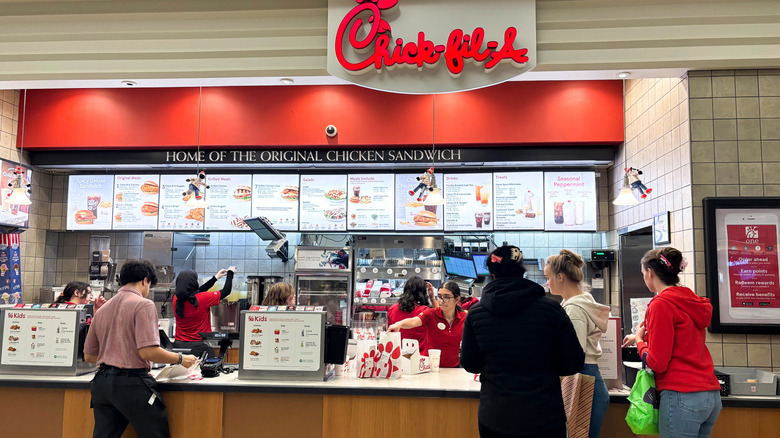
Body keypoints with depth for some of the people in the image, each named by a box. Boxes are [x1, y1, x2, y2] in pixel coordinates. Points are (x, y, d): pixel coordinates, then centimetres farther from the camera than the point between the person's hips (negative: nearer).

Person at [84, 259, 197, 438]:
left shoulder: (102, 310, 15)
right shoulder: (143, 305, -9)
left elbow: (89, 355, 19)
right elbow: (148, 351, -18)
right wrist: (181, 359, -5)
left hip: (102, 381, 8)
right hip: (131, 382, -8)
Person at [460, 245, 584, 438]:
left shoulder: (475, 313, -6)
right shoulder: (550, 308, -12)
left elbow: (470, 365, 5)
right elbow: (573, 364, -5)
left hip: (493, 419, 2)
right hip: (544, 418, -2)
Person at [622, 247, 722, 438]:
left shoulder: (661, 304, -14)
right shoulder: (692, 302, 11)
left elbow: (657, 363, -14)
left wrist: (639, 341, 4)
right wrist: (642, 337, 36)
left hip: (682, 396, -9)